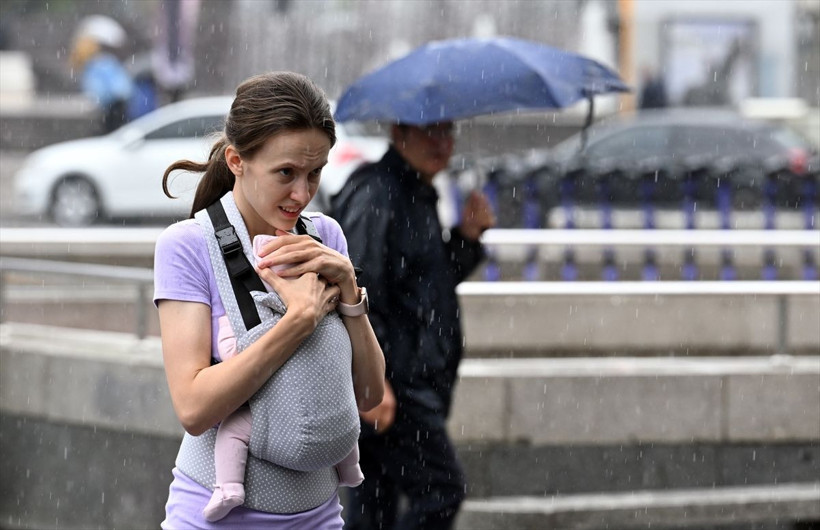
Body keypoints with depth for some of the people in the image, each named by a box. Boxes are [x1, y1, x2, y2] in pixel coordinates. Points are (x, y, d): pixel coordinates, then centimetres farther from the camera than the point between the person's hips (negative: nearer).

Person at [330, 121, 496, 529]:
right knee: (441, 491, -10)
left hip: (415, 380, 10)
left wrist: (467, 238, 7)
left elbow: (436, 282, 26)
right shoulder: (373, 194, -13)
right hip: (391, 386, -10)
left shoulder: (421, 196, 18)